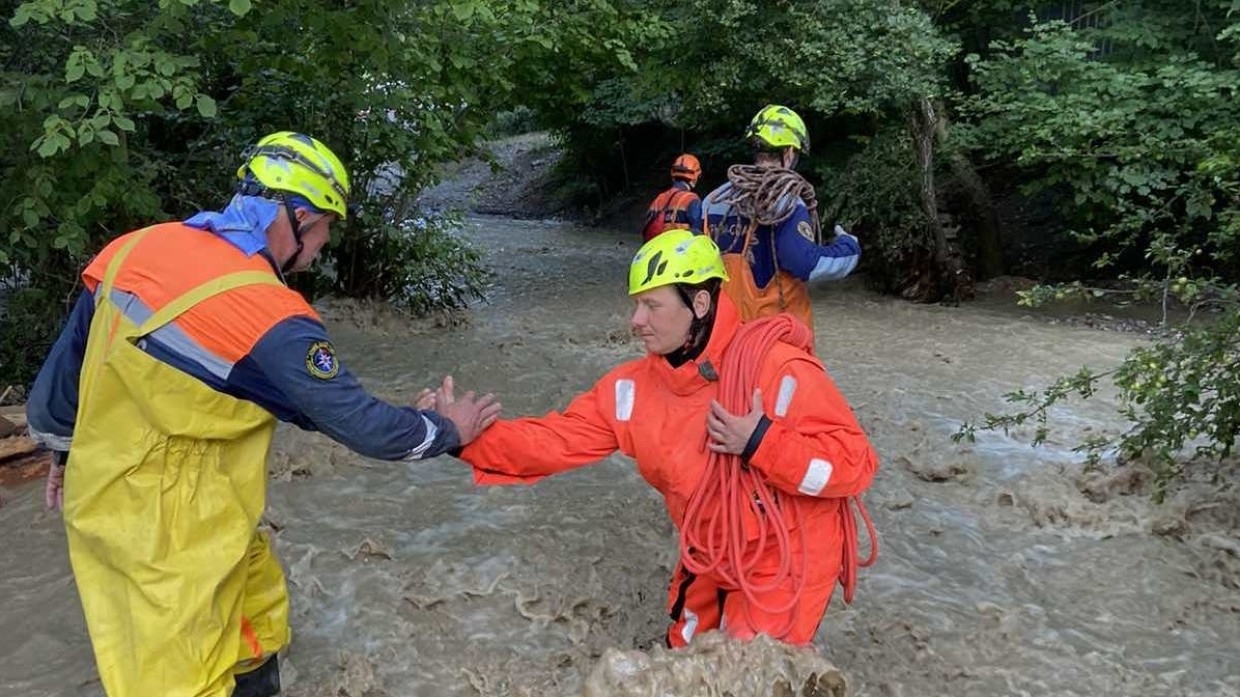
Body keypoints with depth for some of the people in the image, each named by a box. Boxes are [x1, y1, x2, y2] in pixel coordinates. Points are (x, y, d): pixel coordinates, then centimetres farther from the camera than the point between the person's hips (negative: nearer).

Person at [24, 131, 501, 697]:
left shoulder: (138, 249, -3)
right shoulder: (267, 317, -26)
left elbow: (65, 360, 9)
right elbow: (358, 422, -18)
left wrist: (64, 450, 25)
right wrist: (448, 430, -2)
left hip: (110, 485, 8)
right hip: (167, 526, -8)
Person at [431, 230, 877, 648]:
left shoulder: (779, 369, -25)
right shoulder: (634, 388, -9)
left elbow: (854, 462, -23)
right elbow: (555, 440, -10)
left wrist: (762, 444, -34)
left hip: (786, 562, -6)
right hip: (710, 559, 6)